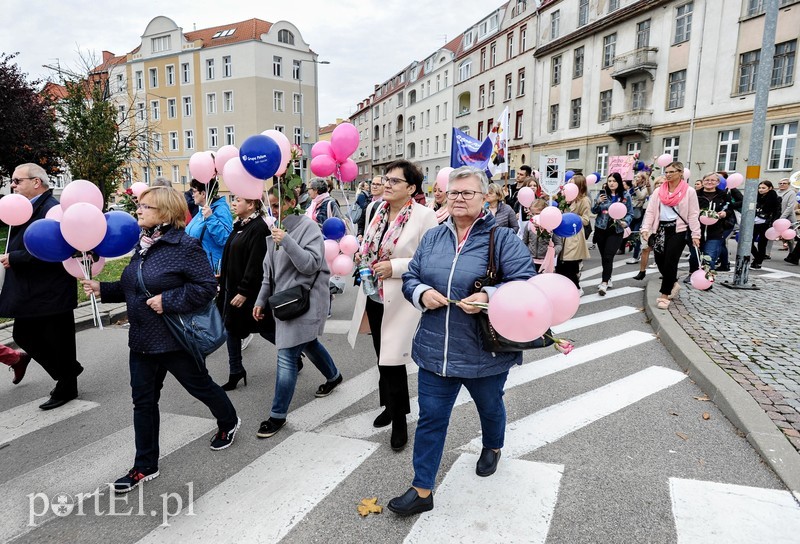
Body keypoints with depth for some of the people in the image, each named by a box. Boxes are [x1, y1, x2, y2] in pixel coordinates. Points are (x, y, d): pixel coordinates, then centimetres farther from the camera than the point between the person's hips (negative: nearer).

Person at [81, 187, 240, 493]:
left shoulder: (184, 246, -18)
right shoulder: (143, 246, 7)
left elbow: (207, 287, -22)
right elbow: (132, 288, 17)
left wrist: (168, 301, -25)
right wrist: (102, 289, 4)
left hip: (175, 339, -7)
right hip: (142, 340, 8)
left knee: (199, 385, 13)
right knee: (143, 401, 11)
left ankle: (229, 423, 42)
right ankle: (145, 467, 24)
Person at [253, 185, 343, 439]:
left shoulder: (308, 226, -11)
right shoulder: (276, 229, 11)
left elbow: (311, 264, -20)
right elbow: (269, 271, 16)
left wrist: (287, 241, -28)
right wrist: (261, 300, 14)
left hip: (305, 298, -8)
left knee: (287, 357, -8)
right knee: (308, 344, 23)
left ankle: (278, 415, 3)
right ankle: (333, 376, 49)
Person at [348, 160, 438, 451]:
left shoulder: (425, 215, -14)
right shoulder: (380, 210, 7)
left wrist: (394, 267, -23)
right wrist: (363, 253, 2)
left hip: (400, 301, -7)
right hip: (374, 297, 7)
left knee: (392, 360, -3)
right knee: (382, 359, 19)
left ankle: (399, 421, 18)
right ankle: (390, 406, 41)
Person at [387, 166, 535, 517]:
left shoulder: (502, 238, -10)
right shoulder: (432, 237, 4)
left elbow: (526, 282, -16)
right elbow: (410, 277, 8)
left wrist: (489, 297, -31)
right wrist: (421, 293, -14)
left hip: (485, 351, -2)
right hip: (435, 349, 3)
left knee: (490, 407, 25)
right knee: (431, 418, 7)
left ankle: (492, 448, 57)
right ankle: (422, 490, 21)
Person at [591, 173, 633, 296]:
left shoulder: (625, 197, -1)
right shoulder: (602, 194, 1)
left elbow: (630, 213, 5)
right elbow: (594, 211, 3)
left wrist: (625, 222, -15)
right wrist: (598, 202, -16)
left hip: (616, 231, -2)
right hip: (601, 229, 2)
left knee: (608, 257, -11)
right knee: (604, 256, 10)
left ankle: (604, 283, -12)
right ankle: (607, 279, 27)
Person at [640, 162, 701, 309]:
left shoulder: (689, 192, 1)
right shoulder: (658, 191, 10)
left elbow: (693, 214, -1)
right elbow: (650, 211, 6)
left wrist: (695, 234, -5)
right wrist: (646, 228, -6)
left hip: (678, 230, -4)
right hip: (661, 229, 4)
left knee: (670, 263, -7)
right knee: (659, 261, 5)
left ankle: (664, 295, 0)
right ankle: (673, 284, 32)